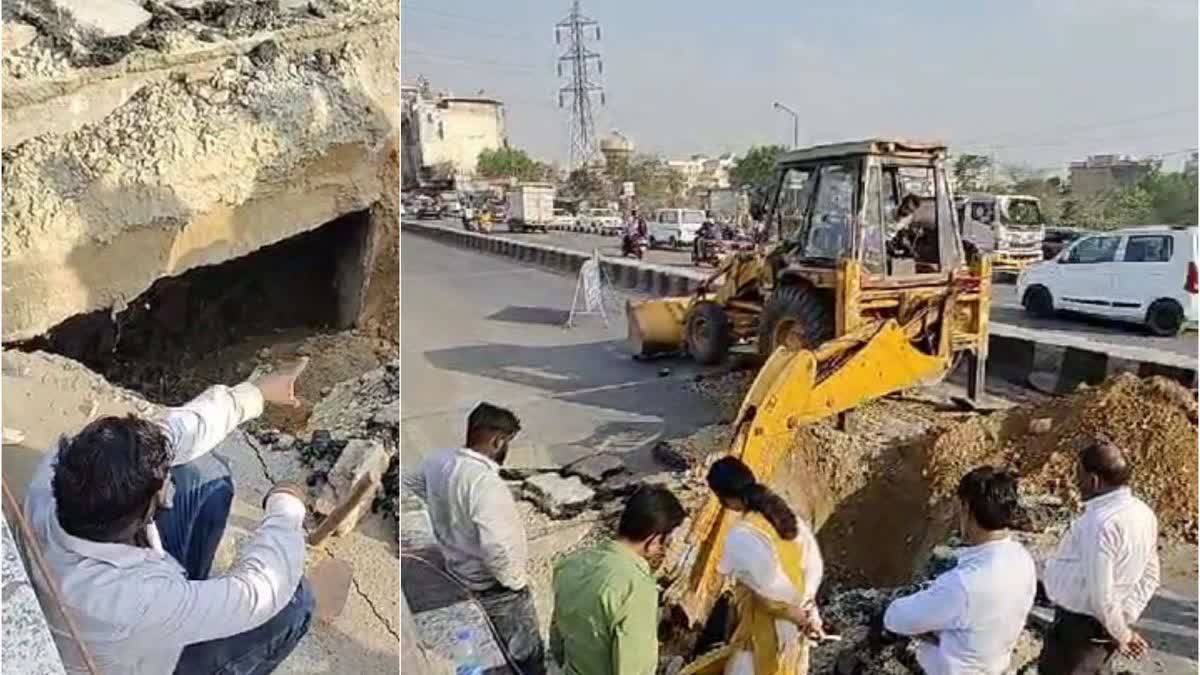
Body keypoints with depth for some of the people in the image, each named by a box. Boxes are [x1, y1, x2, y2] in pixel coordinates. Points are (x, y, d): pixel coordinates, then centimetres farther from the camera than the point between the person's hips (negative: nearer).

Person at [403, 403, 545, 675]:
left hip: (457, 575, 8)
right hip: (494, 589, -8)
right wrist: (516, 581, -21)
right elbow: (497, 550, -40)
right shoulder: (486, 483, -35)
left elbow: (411, 482, 16)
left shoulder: (438, 462, -8)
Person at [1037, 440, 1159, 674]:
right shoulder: (1143, 513, -1)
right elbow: (1150, 576, 8)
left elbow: (1100, 593, -27)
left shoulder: (1099, 523, -30)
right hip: (1101, 622, 8)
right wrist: (1125, 618, 5)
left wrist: (1121, 635, -12)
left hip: (1079, 625, -8)